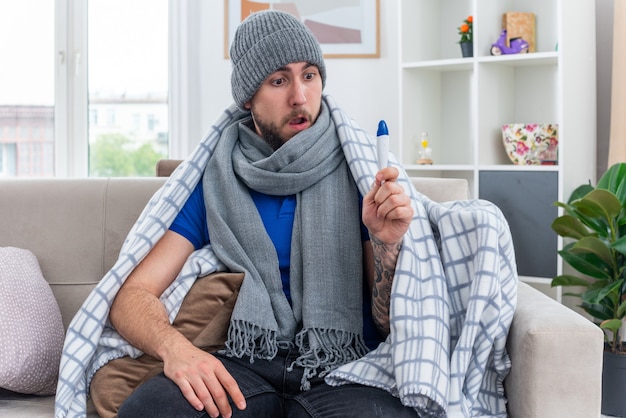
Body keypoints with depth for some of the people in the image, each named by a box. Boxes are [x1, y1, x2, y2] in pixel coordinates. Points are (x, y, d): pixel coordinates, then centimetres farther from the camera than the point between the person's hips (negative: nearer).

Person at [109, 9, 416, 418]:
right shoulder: (212, 185, 11)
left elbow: (393, 323, 5)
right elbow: (133, 296, 4)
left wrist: (387, 242, -16)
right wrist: (173, 346, -18)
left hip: (344, 369, -1)